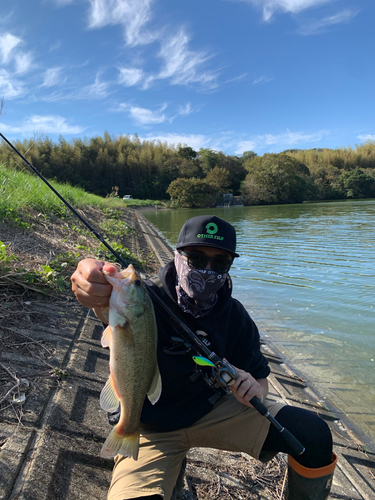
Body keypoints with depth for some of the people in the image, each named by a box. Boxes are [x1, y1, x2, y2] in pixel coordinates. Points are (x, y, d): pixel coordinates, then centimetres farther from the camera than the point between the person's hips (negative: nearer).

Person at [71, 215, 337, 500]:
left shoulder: (235, 315, -6)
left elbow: (260, 377, 2)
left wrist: (255, 389, -22)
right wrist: (97, 293, -69)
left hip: (213, 409, 3)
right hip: (152, 427, -2)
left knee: (313, 434, -10)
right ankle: (173, 469, 3)